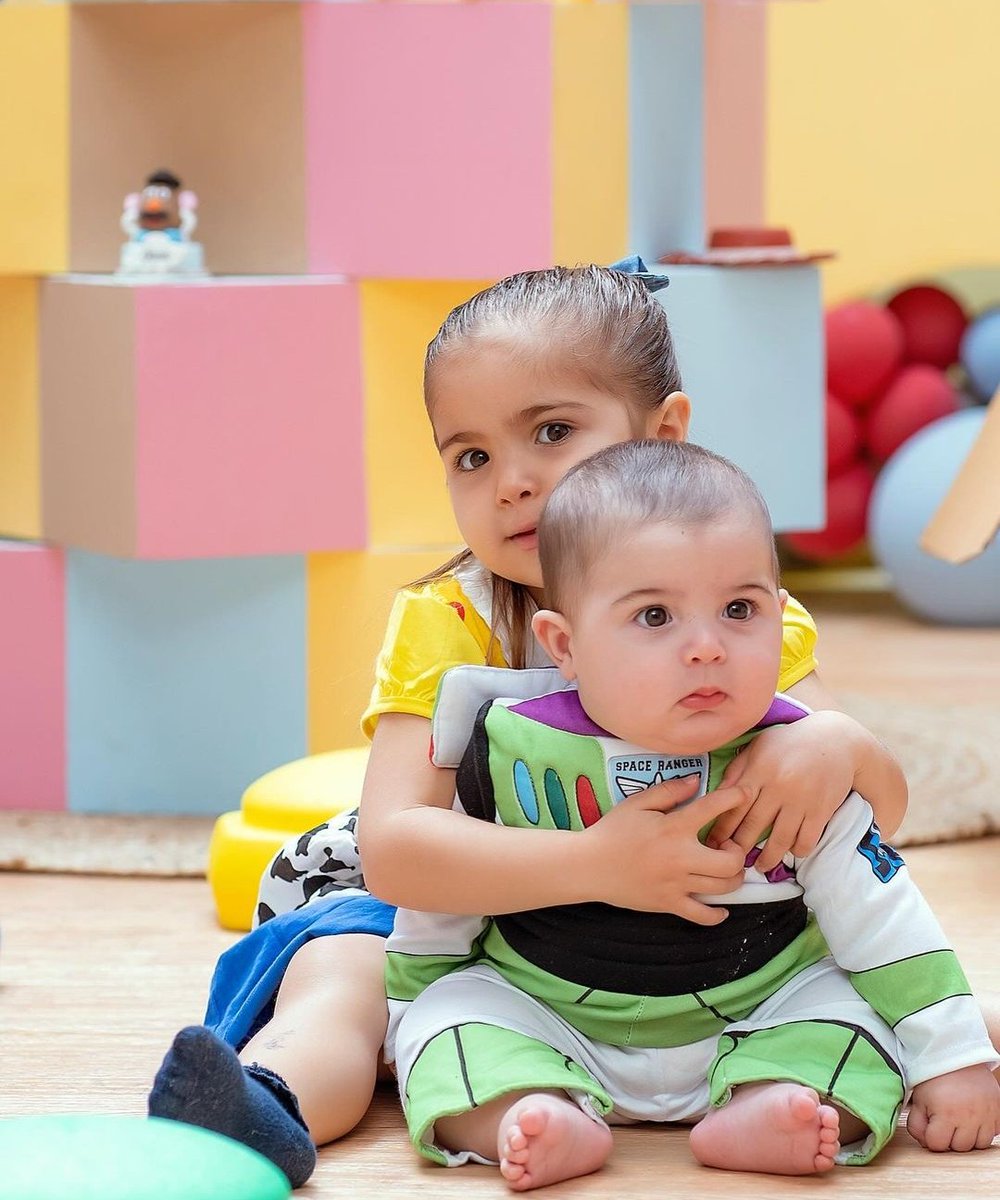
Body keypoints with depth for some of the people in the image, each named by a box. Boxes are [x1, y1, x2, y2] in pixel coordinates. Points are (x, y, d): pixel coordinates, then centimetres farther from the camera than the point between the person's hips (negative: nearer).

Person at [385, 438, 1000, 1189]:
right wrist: (409, 1004, 13)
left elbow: (881, 919, -3)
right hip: (547, 1016, 0)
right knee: (454, 1016, -21)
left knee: (857, 1015, -20)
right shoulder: (513, 752, -14)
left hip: (755, 1018, 0)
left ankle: (756, 1116, -36)